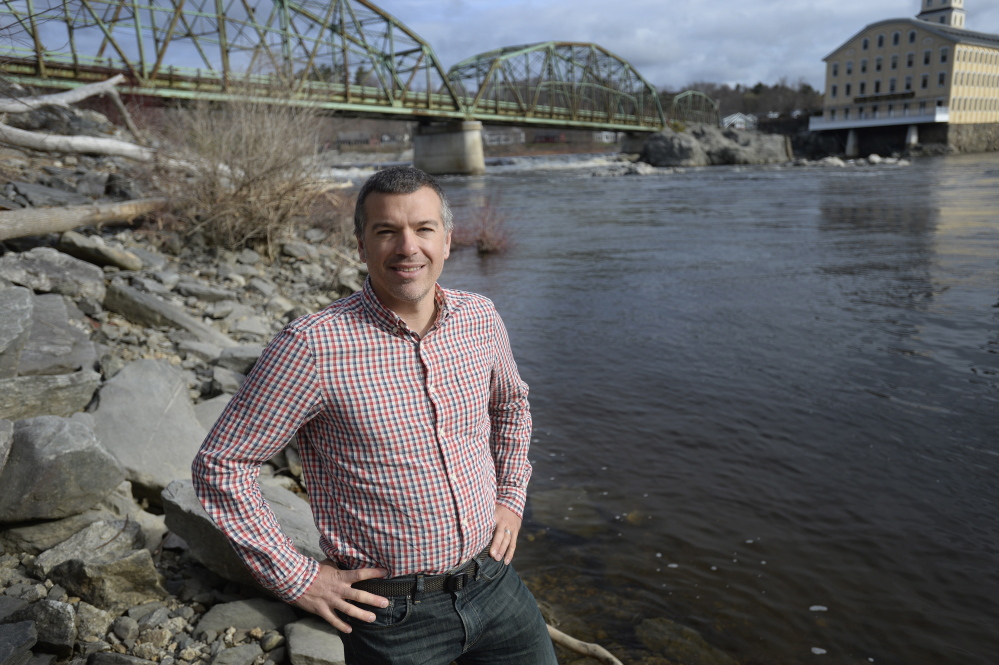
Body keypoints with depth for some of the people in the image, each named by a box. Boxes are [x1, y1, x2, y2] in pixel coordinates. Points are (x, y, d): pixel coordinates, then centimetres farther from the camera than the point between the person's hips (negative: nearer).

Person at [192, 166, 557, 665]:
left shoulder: (479, 319, -3)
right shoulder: (313, 346, -20)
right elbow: (220, 466, -12)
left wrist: (511, 497, 9)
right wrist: (296, 579, -10)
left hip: (494, 581, 5)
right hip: (395, 612, -4)